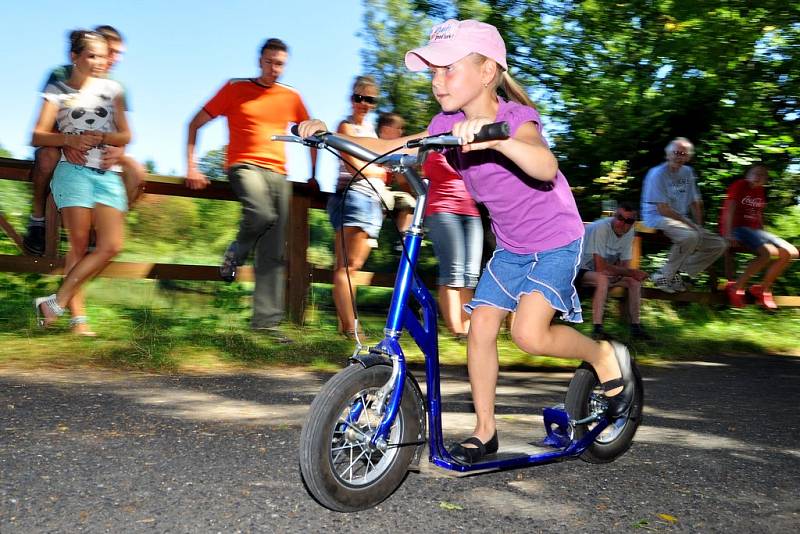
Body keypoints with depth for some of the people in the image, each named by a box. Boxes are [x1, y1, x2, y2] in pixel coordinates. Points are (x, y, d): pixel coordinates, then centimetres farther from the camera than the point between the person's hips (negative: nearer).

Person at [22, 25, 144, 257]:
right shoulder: (61, 75, -3)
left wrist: (118, 150, -29)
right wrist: (67, 143, -35)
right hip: (60, 148, -3)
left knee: (135, 171, -25)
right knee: (48, 153, -38)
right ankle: (37, 219, -14)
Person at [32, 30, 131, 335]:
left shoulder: (112, 89, 15)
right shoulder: (58, 90, 8)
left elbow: (125, 136, 12)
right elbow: (37, 137, 3)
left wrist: (102, 137, -8)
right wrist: (68, 140, -15)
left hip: (107, 174, 3)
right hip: (73, 171, -3)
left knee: (111, 246, -10)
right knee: (79, 246, -6)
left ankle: (55, 303, -2)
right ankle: (78, 317, 1)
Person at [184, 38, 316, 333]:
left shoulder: (291, 97, 15)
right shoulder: (235, 88, 6)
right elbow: (195, 124, 6)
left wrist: (313, 175, 17)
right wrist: (191, 167, -3)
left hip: (278, 173, 3)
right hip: (244, 166, -3)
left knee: (274, 252, -4)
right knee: (263, 214, -35)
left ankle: (267, 320, 0)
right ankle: (236, 254, -3)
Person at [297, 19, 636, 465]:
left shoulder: (516, 119, -24)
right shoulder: (449, 125, -3)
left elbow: (545, 166, -45)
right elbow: (393, 148, -1)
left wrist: (493, 138, -64)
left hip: (556, 241, -6)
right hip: (511, 247, 7)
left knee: (529, 333, -21)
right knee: (481, 325, -2)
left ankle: (606, 356, 8)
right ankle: (485, 430, 12)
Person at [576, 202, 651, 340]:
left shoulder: (629, 232, -3)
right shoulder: (601, 228, -27)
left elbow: (625, 265, -1)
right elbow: (600, 267, -31)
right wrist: (631, 272, -23)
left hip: (604, 273, 8)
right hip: (580, 271, -8)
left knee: (634, 280, -7)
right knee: (602, 279, -35)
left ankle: (635, 326, -2)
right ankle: (597, 329, -35)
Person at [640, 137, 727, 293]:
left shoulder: (688, 172, 12)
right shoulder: (658, 174, -12)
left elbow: (695, 203, 17)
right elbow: (663, 210, -17)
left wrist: (699, 226, 1)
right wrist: (690, 224, -15)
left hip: (681, 219, 8)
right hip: (657, 218, -8)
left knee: (719, 245, -1)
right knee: (690, 236, -37)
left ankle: (676, 271, -2)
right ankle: (664, 275, -19)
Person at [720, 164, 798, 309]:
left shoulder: (760, 191, 18)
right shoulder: (739, 185, -4)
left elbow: (759, 215, 21)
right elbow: (730, 209, -13)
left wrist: (763, 235, 10)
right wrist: (728, 233, -23)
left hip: (755, 230, 8)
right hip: (737, 227, -8)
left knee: (791, 252, -5)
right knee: (769, 252, -32)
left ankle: (763, 288, 5)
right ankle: (736, 287, -23)